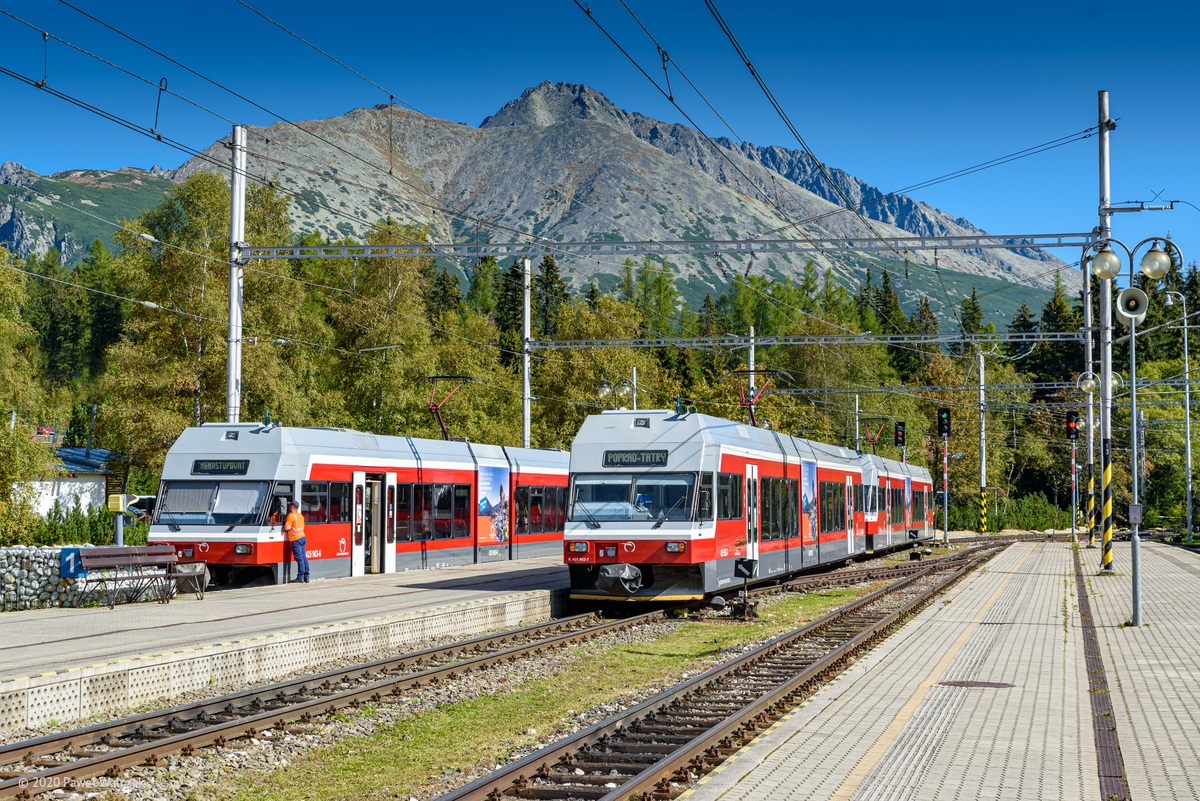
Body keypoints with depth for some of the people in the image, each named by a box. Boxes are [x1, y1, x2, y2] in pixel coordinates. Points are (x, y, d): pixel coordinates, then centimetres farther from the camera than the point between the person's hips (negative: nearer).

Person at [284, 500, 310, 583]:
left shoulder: (291, 515, -10)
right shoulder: (300, 515, 17)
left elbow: (287, 527, -17)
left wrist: (284, 525, 4)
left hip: (296, 539, -8)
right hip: (303, 537, 8)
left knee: (299, 558, -9)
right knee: (304, 557, 8)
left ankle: (300, 576, -10)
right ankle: (306, 576, 8)